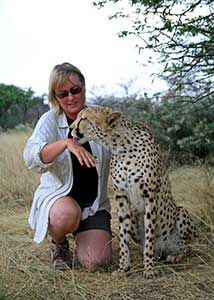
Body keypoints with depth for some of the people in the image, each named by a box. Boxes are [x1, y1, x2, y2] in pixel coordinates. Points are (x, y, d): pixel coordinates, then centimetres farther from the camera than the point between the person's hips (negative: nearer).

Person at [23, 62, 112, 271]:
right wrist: (66, 143, -41)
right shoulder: (50, 120, -7)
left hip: (94, 203, 2)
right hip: (57, 197, -2)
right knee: (67, 213, -37)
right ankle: (59, 244, 0)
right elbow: (31, 157, -26)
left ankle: (81, 235, 21)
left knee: (94, 262, -16)